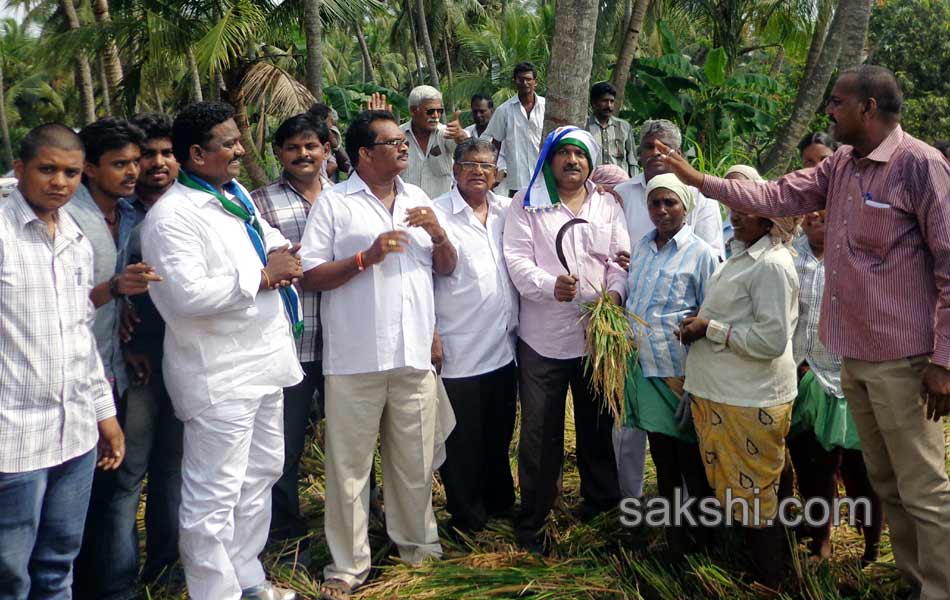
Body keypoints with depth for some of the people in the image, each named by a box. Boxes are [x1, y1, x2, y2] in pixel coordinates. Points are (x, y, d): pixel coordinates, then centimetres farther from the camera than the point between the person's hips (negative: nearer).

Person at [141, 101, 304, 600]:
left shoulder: (237, 194, 11)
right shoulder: (172, 216, -16)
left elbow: (270, 236, 26)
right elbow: (187, 295, -26)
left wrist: (280, 256, 1)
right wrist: (263, 276, -18)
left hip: (263, 360, 10)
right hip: (219, 376, -10)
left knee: (262, 474, 20)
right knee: (215, 497, -1)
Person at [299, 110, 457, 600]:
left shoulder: (418, 199, 13)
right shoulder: (333, 203, -2)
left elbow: (447, 269, 15)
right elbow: (309, 277, -8)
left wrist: (438, 234, -4)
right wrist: (366, 257, -18)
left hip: (414, 355, 4)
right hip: (356, 359, -4)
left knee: (415, 460, 13)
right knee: (350, 465, 4)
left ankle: (417, 541, 32)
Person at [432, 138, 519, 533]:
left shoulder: (507, 210, 8)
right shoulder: (437, 213, -8)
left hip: (503, 346, 5)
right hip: (458, 351, -5)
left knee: (499, 433, 20)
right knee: (462, 440, 6)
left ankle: (500, 501, 39)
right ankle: (467, 517, 22)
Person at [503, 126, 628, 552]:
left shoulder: (608, 206, 13)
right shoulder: (527, 204, 4)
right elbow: (517, 258, -7)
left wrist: (615, 291, -15)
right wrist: (550, 285, -24)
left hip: (597, 333, 3)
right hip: (542, 335, -3)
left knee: (597, 424, 15)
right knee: (540, 430, 0)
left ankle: (601, 501, 32)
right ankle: (532, 518, 12)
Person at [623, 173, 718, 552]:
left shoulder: (701, 254, -8)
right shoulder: (640, 249, 10)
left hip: (683, 372, -6)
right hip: (646, 366, 6)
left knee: (690, 455, 7)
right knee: (661, 452, 17)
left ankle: (702, 526, 24)